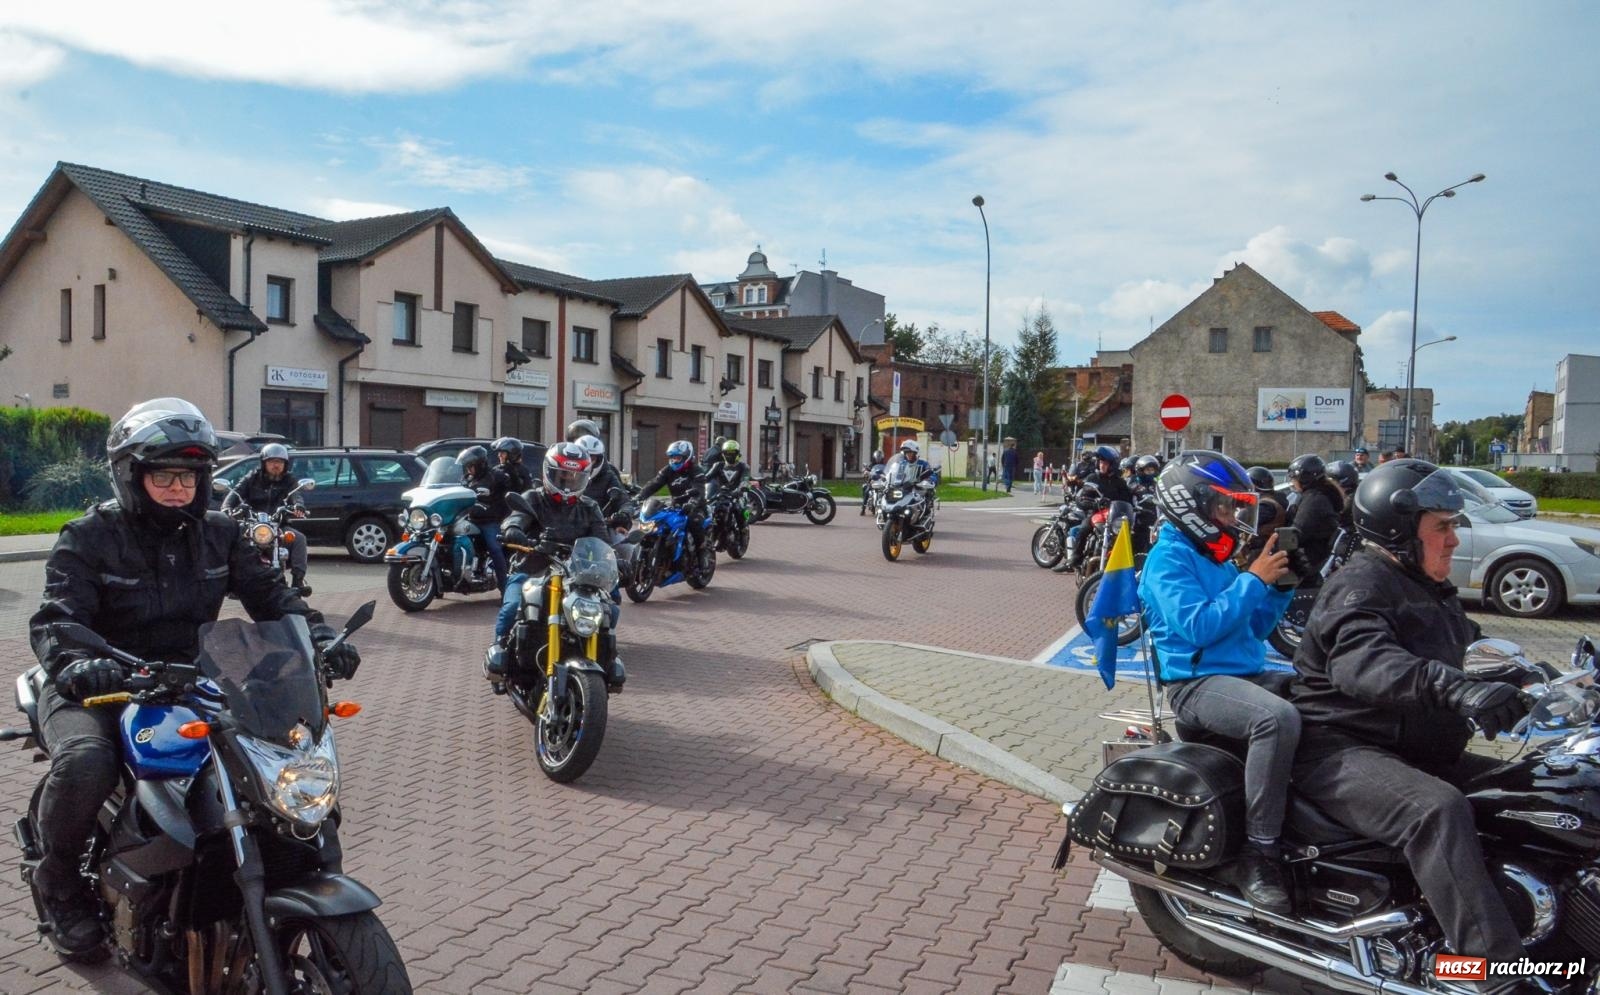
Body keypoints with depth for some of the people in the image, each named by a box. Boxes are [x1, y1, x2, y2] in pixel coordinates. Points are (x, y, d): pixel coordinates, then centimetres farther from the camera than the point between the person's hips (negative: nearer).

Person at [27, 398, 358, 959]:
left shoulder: (218, 535, 8)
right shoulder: (88, 538, -5)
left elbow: (268, 594, 1)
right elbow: (55, 618, -17)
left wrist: (319, 637, -18)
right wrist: (72, 662, -41)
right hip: (102, 688, -4)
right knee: (85, 765, -34)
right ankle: (58, 877, -2)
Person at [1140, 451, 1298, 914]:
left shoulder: (1218, 558, 18)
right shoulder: (1169, 557, -7)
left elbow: (1255, 627, 23)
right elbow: (1197, 627, -21)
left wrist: (1281, 586, 7)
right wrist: (1254, 579, -17)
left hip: (1245, 673, 9)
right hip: (1197, 681, -9)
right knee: (1278, 718, -35)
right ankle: (1259, 854, -29)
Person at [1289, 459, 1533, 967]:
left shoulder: (1428, 591, 20)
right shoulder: (1361, 586, -14)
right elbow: (1362, 662, -33)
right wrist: (1453, 687, -47)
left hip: (1413, 750, 10)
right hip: (1341, 749, -10)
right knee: (1439, 810, -33)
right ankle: (1495, 965, -37)